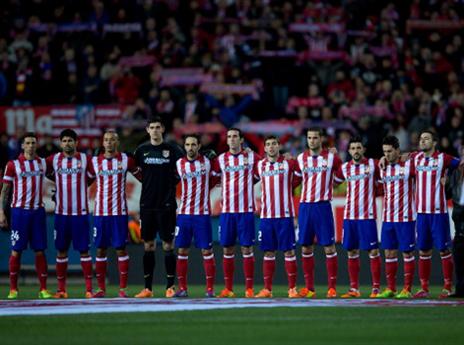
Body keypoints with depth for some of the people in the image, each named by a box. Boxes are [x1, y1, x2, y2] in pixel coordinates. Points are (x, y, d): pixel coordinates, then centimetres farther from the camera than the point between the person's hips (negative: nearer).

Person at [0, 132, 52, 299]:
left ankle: (43, 289, 4)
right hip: (19, 211, -3)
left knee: (40, 251, 2)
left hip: (38, 211, 3)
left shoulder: (43, 163, 9)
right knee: (16, 251, -1)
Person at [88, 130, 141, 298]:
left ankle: (123, 288, 1)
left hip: (120, 212, -2)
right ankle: (101, 288, 8)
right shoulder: (95, 162, 6)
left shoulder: (126, 160, 2)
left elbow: (142, 177, 12)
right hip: (100, 213, 2)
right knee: (100, 249, 3)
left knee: (121, 249, -2)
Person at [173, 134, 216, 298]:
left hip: (202, 213, -2)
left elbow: (215, 178, 14)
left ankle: (210, 288, 1)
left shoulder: (207, 161, 0)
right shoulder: (179, 164, 4)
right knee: (182, 251, 2)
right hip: (184, 213, 2)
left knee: (207, 251, -3)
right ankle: (182, 288, 8)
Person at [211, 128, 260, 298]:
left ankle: (249, 288, 0)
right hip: (227, 210, 2)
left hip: (246, 210, -2)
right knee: (227, 249, 3)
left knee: (247, 248, -2)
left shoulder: (251, 157, 2)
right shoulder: (221, 159, 8)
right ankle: (228, 288, 9)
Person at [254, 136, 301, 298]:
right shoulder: (260, 165, 9)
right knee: (268, 252, 5)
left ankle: (292, 288, 0)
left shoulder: (290, 163, 0)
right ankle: (267, 289, 9)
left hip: (285, 214, -3)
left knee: (289, 250, -3)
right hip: (266, 215, 3)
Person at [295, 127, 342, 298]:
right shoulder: (300, 159, 9)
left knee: (329, 247, -5)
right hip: (305, 206, 3)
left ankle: (332, 287, -2)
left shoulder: (332, 158, -1)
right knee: (305, 247, 4)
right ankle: (309, 288, 10)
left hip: (323, 206, -3)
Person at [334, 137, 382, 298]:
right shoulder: (344, 168, 9)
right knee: (351, 252, 6)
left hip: (367, 215, -4)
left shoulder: (373, 164, -2)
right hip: (349, 216, 4)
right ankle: (354, 289, 11)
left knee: (373, 251, -5)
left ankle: (376, 288, -1)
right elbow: (333, 181, 22)